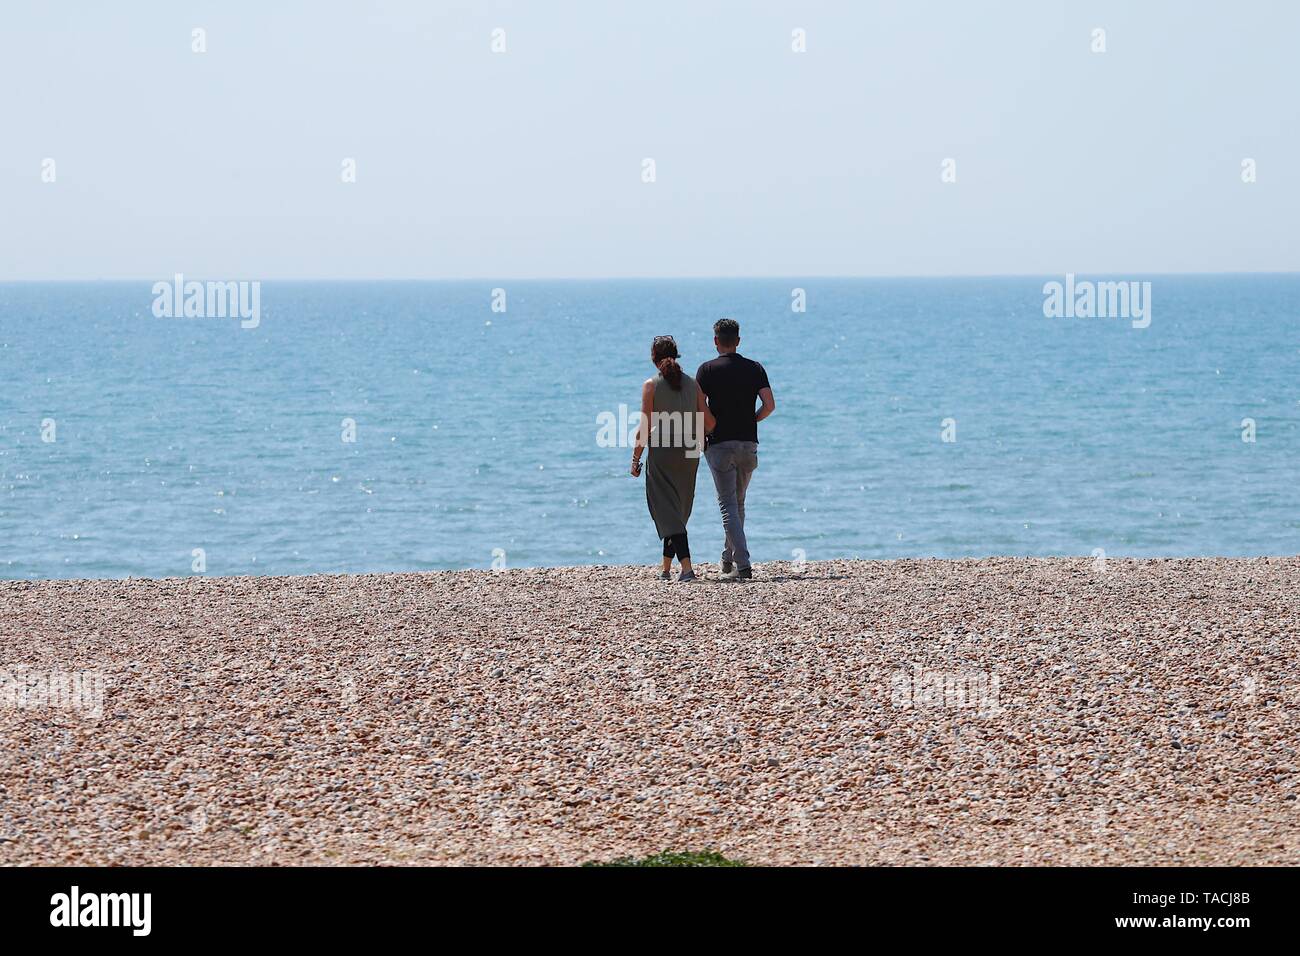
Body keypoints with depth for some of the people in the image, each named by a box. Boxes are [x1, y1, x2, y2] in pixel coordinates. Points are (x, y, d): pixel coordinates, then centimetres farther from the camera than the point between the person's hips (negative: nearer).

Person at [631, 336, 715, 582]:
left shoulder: (651, 385, -7)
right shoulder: (692, 384, 4)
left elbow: (645, 427, -9)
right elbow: (709, 421, 1)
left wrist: (635, 459, -2)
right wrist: (699, 440, 22)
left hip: (662, 453, -4)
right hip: (688, 454, 4)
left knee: (668, 512, -3)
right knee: (678, 511, 16)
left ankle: (686, 567, -19)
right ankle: (666, 568, 25)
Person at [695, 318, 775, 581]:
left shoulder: (708, 369, -5)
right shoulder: (754, 368, 5)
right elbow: (769, 404, -3)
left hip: (720, 443, -4)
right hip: (748, 442, 4)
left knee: (729, 506, -5)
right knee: (738, 503, 18)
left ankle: (742, 565, -17)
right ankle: (729, 559, 28)